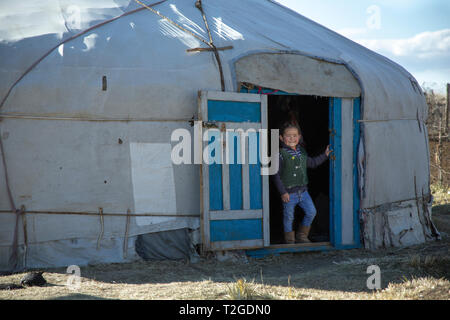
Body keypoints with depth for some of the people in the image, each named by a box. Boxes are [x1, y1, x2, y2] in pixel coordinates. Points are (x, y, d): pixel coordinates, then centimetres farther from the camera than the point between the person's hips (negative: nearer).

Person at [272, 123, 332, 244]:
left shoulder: (302, 151, 7)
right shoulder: (282, 154, -14)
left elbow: (311, 163, 23)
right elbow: (276, 175, -13)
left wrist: (325, 155, 15)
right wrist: (282, 192, -16)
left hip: (303, 191, 6)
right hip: (289, 193, -6)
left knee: (311, 212, 5)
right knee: (289, 217, 5)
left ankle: (301, 236, 22)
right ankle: (290, 240, 21)